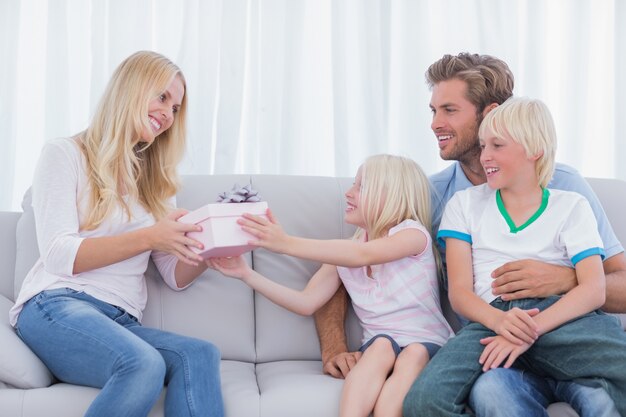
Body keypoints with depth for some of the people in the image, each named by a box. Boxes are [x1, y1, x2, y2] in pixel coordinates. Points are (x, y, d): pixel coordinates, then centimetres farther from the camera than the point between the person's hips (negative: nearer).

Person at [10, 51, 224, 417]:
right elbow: (59, 255, -7)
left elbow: (177, 276, 15)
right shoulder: (65, 154, 7)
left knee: (200, 355, -30)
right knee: (144, 364, -37)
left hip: (121, 320, 5)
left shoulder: (158, 182, 23)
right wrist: (148, 237, -18)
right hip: (56, 306, -4)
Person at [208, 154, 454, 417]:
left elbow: (362, 255, -23)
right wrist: (246, 274, -3)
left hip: (427, 344, -3)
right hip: (378, 345, 3)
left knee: (413, 354, -37)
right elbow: (306, 303, 6)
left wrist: (287, 243, -31)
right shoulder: (344, 253, 12)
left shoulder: (413, 233, -4)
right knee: (382, 345, -32)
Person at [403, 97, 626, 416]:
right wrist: (499, 320, -16)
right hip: (491, 319, 2)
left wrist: (531, 330, -18)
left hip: (559, 316, -1)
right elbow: (459, 291, 9)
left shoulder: (572, 206, 16)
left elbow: (594, 289, 1)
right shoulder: (465, 204, 20)